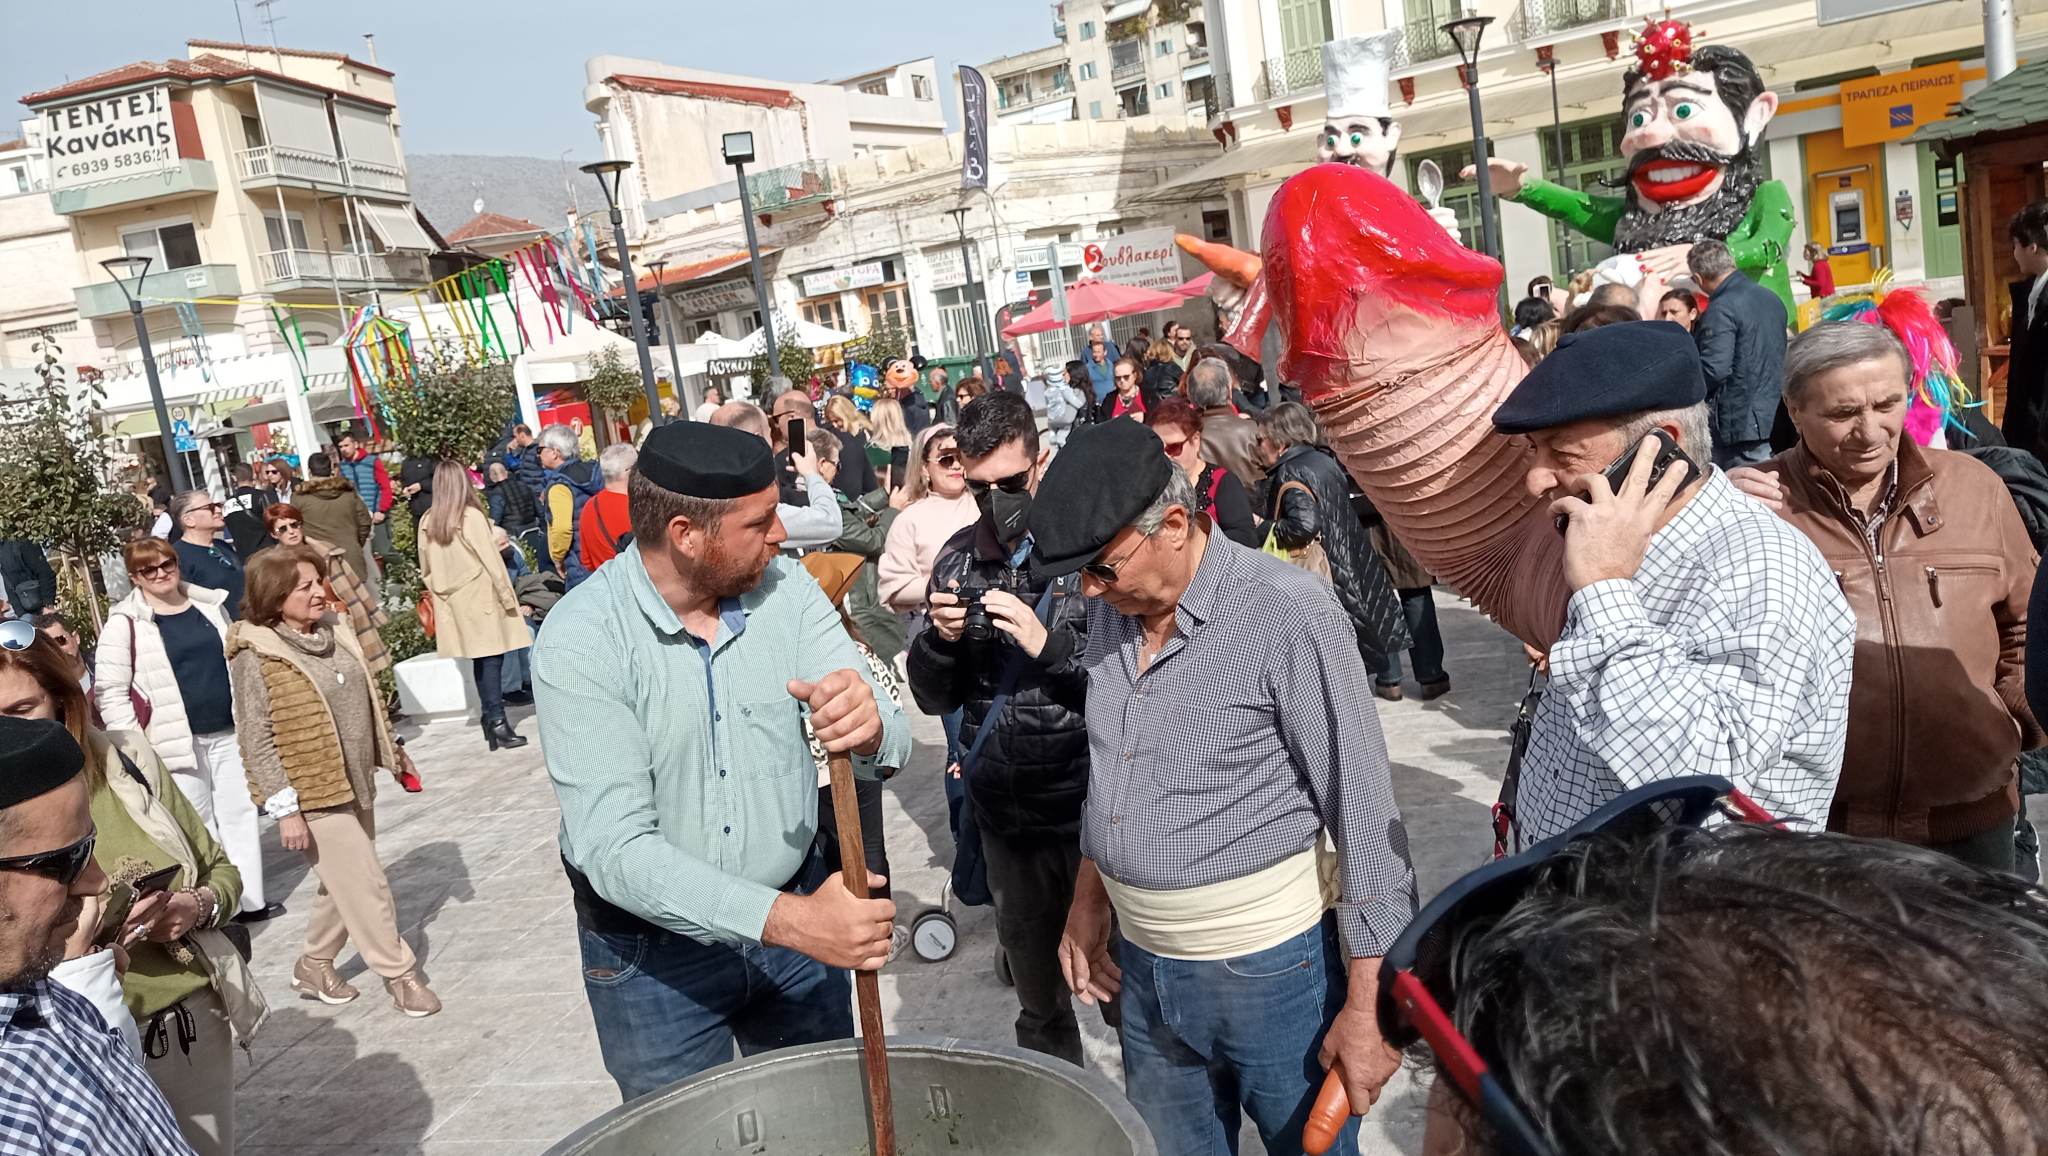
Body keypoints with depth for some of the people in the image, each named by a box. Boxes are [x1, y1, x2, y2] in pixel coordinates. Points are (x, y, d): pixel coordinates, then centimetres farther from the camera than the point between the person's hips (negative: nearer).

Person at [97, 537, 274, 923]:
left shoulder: (210, 605, 7)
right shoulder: (125, 624, -7)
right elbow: (110, 692, -9)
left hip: (229, 733, 5)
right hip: (178, 742, -5)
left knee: (240, 815, 9)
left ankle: (250, 900, 18)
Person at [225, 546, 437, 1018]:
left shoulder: (331, 635, 5)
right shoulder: (258, 657, -17)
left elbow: (364, 704, 16)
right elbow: (258, 742, -17)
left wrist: (393, 753, 20)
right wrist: (285, 809, -19)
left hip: (355, 784, 8)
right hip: (314, 793, -7)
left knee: (347, 885, 17)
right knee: (367, 886, -1)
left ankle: (314, 965, 35)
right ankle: (400, 974, 13)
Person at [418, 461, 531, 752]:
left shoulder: (428, 522, 3)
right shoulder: (471, 516, -12)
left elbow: (426, 569, 10)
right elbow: (491, 560, -10)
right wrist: (508, 597, -4)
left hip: (452, 605, 5)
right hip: (479, 599, -5)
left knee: (479, 660, 11)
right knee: (492, 659, -3)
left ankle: (490, 717, 14)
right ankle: (497, 721, -6)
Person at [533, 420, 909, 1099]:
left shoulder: (786, 590, -9)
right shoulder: (579, 642, -21)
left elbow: (892, 746, -15)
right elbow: (616, 848, -27)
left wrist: (869, 728, -40)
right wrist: (788, 919, -37)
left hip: (798, 910, 4)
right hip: (653, 948, -3)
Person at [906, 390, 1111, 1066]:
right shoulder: (956, 560, 3)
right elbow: (932, 699, 8)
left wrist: (1049, 643, -27)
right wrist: (939, 640, -12)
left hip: (1090, 803, -5)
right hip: (1005, 812, 5)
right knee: (1035, 988, 22)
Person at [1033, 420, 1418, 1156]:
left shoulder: (1289, 614, -19)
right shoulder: (1110, 610, 0)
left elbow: (1366, 814, -17)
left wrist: (1368, 1007, -16)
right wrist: (1087, 905, 14)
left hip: (1271, 972, -6)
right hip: (1143, 966, 6)